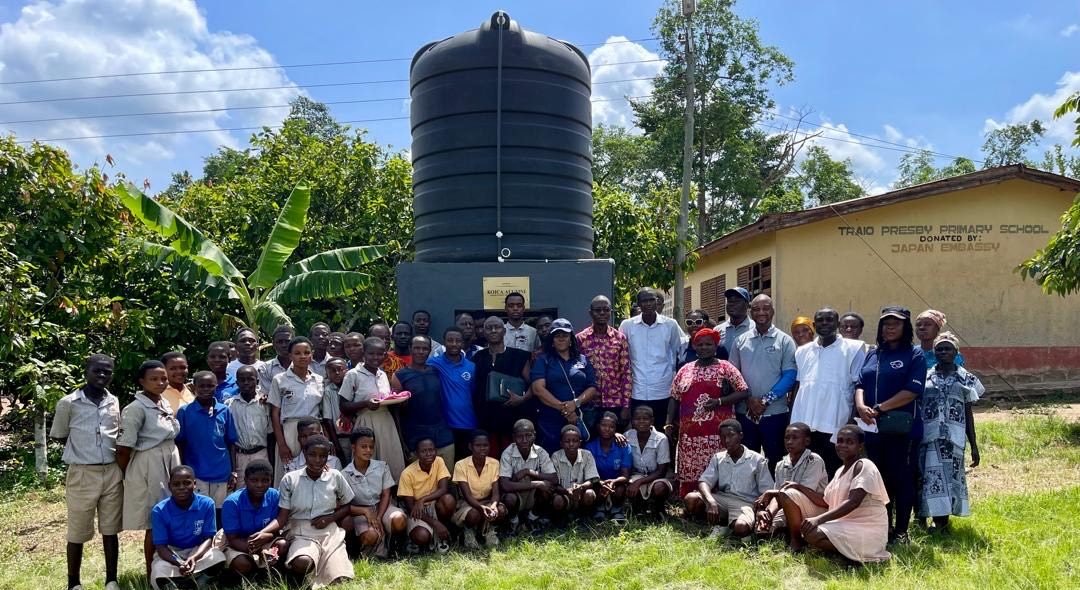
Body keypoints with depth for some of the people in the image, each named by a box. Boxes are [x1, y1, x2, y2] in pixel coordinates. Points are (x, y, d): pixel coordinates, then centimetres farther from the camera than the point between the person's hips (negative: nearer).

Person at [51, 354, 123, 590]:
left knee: (110, 530, 10)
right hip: (82, 474, -3)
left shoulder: (114, 402, 6)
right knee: (77, 533, 6)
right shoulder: (68, 403, -6)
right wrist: (84, 450, -2)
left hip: (112, 473, 3)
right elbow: (60, 437, 5)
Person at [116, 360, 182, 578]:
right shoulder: (136, 409, -13)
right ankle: (152, 576, 8)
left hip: (171, 462, 7)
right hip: (149, 467, -7)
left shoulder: (165, 404, 10)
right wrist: (127, 476, -1)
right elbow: (123, 449, -11)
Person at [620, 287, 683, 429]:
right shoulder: (627, 325, 0)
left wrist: (674, 376, 9)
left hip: (664, 392, 0)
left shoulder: (670, 325, 1)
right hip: (637, 393, 0)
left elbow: (680, 353, 12)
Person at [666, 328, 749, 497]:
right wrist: (669, 423, 4)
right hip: (690, 435, 3)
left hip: (718, 435, -3)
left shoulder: (726, 368, 3)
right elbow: (675, 398, 14)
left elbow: (744, 392, -1)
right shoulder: (685, 369, 13)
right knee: (689, 477, 2)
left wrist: (719, 401, -13)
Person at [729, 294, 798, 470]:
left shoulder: (785, 341, 1)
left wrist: (766, 400, -13)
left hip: (775, 412, -2)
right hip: (745, 412, 2)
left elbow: (790, 376, -5)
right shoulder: (740, 341, 8)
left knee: (775, 462, 4)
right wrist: (748, 400, -8)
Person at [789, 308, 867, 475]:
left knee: (832, 473, 1)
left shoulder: (852, 349, 2)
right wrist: (791, 420, 11)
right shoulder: (802, 351, 13)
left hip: (835, 426, -3)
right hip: (803, 424, 4)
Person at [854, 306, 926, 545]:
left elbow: (913, 390, -12)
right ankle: (883, 527, 21)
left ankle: (901, 530, 12)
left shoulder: (914, 354, -2)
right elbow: (860, 384, 8)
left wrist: (880, 408, -16)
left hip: (902, 427, -5)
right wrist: (861, 406, -13)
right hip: (873, 427, 5)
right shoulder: (873, 354, 15)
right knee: (880, 479, 11)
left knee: (902, 479, 1)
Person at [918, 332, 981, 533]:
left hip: (953, 438, 0)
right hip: (929, 437, 0)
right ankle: (939, 521, 5)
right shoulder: (925, 376, 7)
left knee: (950, 476, 0)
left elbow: (968, 414, 8)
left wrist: (974, 446, 6)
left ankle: (943, 521, 9)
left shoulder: (965, 378, 7)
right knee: (932, 477, -3)